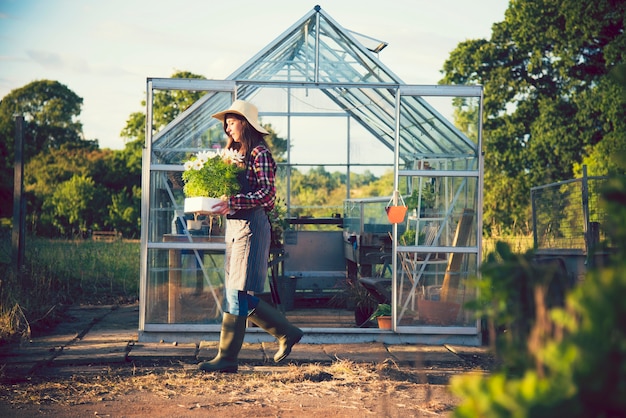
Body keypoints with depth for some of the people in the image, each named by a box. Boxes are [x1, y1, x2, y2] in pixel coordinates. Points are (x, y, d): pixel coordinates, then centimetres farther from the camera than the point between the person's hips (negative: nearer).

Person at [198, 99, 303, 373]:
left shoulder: (260, 154, -7)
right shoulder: (238, 154, 19)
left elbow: (267, 194, -17)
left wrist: (232, 202, -26)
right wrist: (218, 203, 3)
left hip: (251, 226, -9)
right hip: (234, 227, 9)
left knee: (237, 294, -8)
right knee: (239, 295, 8)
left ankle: (226, 358, -4)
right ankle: (287, 333, 20)